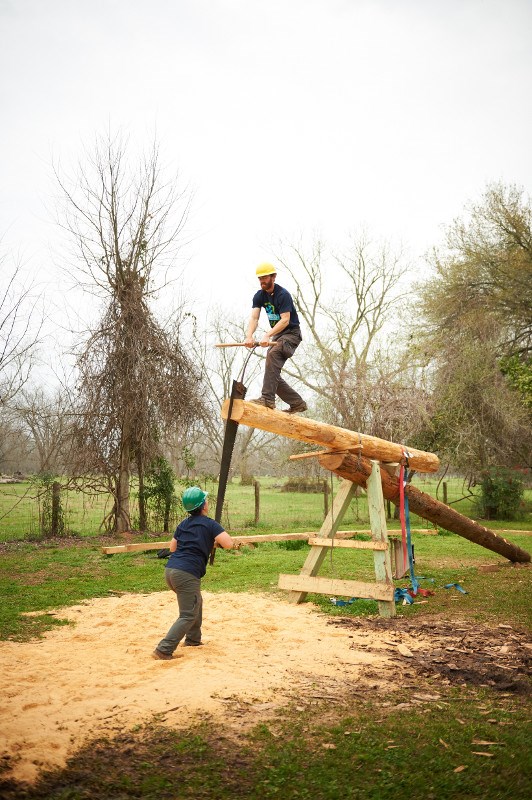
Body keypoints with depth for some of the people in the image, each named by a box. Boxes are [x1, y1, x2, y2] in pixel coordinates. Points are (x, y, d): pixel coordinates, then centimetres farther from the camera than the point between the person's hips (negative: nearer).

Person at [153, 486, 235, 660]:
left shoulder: (183, 524, 15)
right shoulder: (210, 524, -5)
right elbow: (229, 544, -11)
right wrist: (217, 539, 11)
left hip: (170, 570, 8)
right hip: (187, 574, -8)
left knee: (196, 603, 28)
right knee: (188, 616, -2)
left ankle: (193, 639, 35)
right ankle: (163, 650, -11)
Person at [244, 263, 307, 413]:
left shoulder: (283, 295, -17)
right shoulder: (259, 296, 3)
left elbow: (285, 320, -26)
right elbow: (254, 318, -8)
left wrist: (267, 336, -38)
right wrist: (249, 336, -28)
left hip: (292, 333, -8)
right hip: (277, 335, 8)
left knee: (272, 354, -35)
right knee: (273, 375, 2)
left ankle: (268, 399, -42)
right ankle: (298, 403, 13)